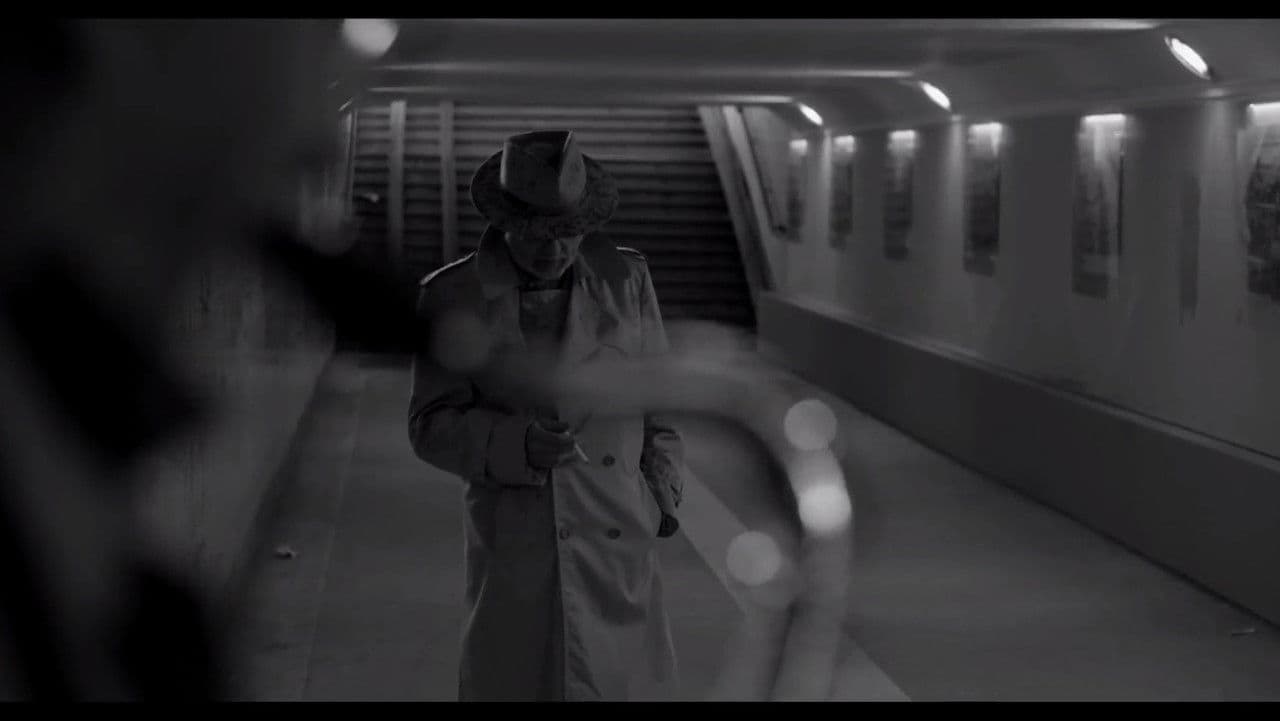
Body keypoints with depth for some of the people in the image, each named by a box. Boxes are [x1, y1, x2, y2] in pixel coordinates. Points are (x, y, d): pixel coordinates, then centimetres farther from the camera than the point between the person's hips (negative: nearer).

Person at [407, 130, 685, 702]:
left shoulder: (626, 280, 3)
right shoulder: (451, 296, -3)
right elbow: (433, 425, -3)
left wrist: (662, 494, 7)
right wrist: (520, 446, -20)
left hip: (619, 543, 2)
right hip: (513, 547, -1)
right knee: (507, 683, 0)